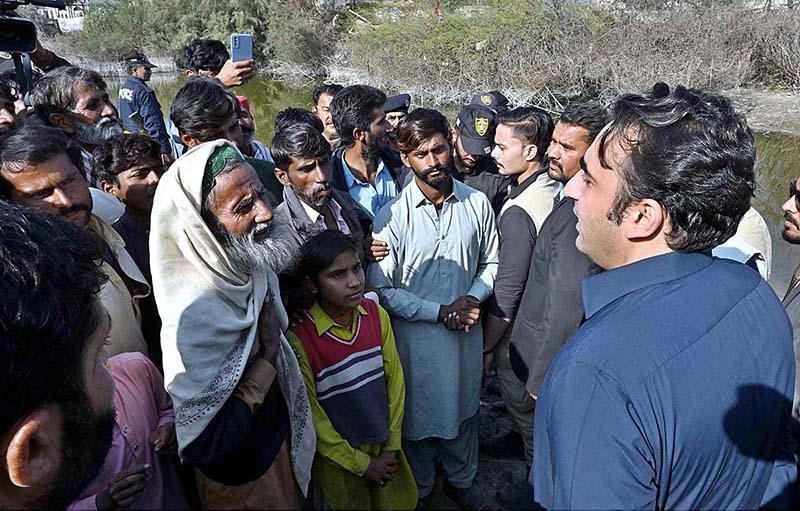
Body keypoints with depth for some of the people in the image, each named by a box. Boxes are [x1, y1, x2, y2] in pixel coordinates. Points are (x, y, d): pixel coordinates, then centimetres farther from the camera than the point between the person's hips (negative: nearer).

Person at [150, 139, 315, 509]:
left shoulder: (255, 269, -10)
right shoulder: (194, 314, -34)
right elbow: (207, 446, -31)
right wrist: (267, 357, -28)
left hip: (283, 437, 7)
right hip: (242, 480, -7)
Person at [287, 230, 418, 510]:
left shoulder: (377, 315, -10)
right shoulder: (300, 338, -24)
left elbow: (394, 378, -1)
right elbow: (310, 415, -16)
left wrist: (392, 445, -1)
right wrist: (362, 464, -8)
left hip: (385, 448, 4)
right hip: (339, 455, -4)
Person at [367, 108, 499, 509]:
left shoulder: (477, 203, -6)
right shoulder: (392, 216, -15)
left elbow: (490, 262, 6)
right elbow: (381, 288, -14)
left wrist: (473, 299, -12)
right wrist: (440, 312, -18)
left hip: (467, 332, 3)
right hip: (416, 337, -3)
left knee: (463, 408, 22)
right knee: (419, 413, 16)